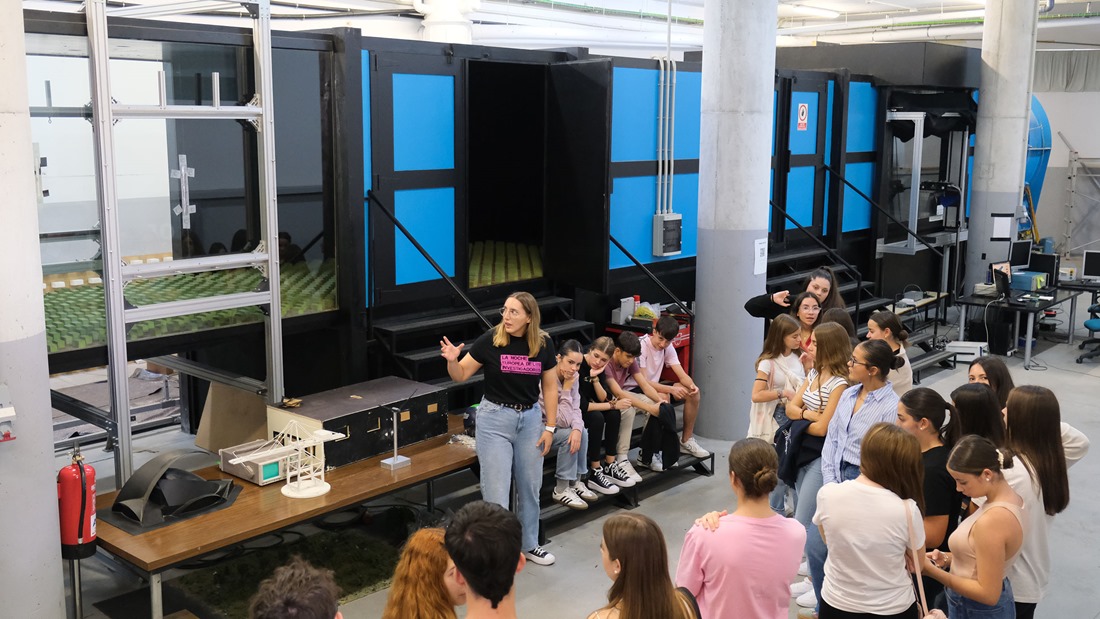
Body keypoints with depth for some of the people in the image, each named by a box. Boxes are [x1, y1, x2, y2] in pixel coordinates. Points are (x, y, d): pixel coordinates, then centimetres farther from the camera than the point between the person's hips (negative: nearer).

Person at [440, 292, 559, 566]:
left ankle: (529, 544, 32)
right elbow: (461, 376, -3)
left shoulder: (543, 344, -4)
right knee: (496, 490, -2)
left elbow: (550, 386, 5)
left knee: (530, 487, 14)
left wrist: (550, 427, 2)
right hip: (495, 418, -3)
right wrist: (452, 360, -25)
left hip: (530, 418, 3)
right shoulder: (490, 340, -11)